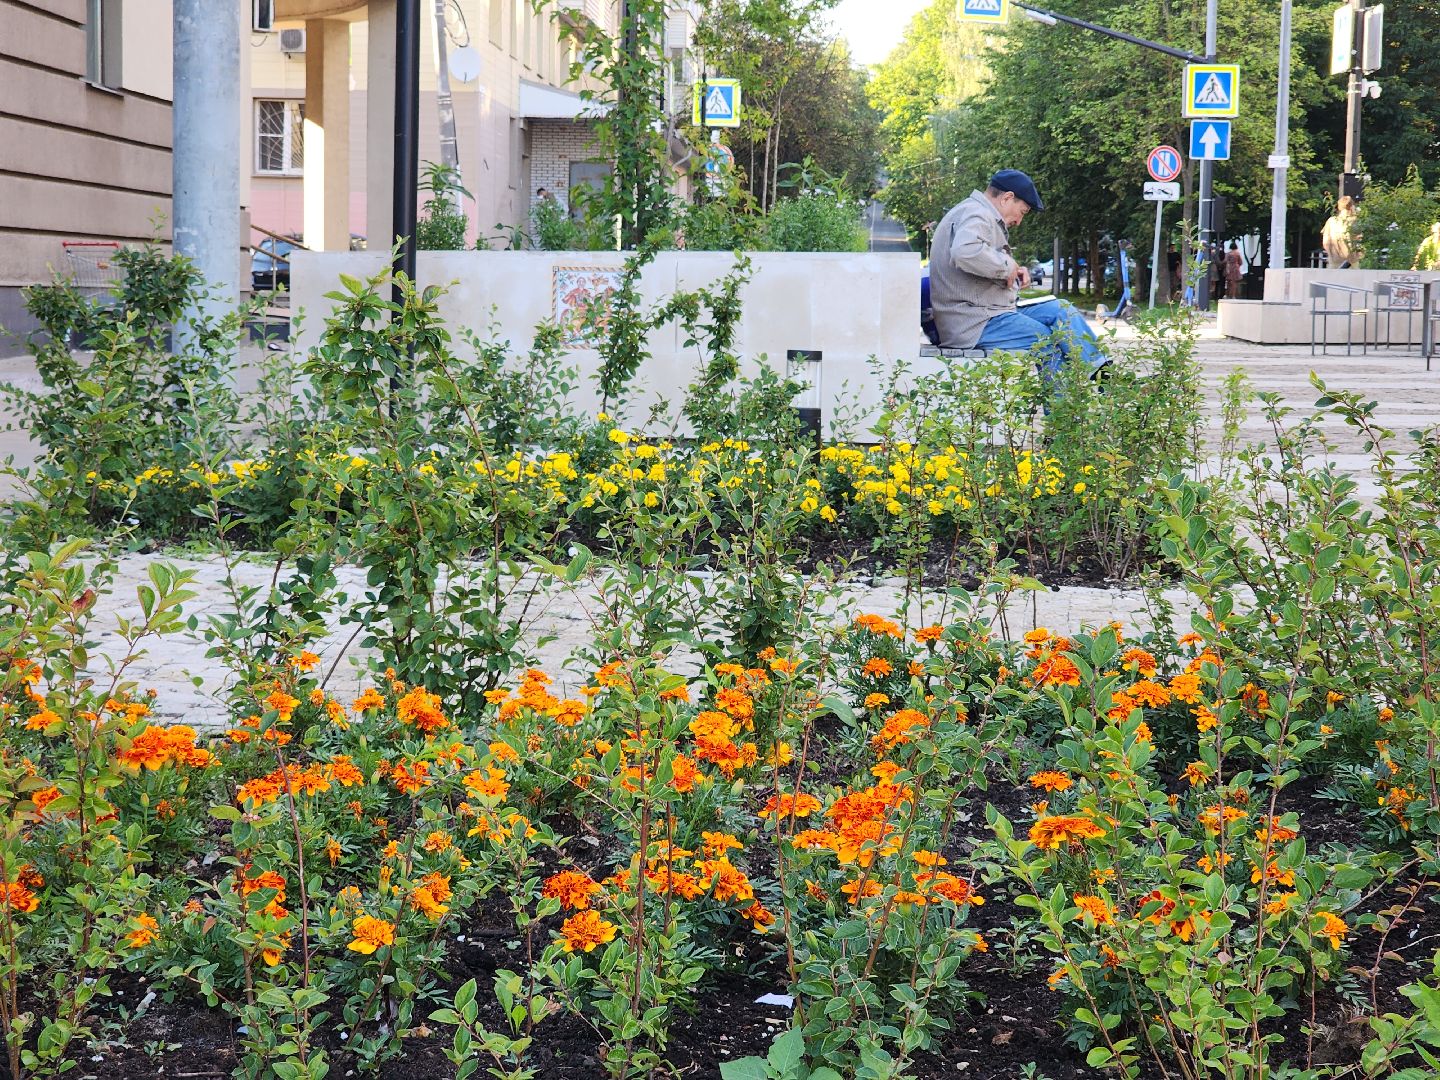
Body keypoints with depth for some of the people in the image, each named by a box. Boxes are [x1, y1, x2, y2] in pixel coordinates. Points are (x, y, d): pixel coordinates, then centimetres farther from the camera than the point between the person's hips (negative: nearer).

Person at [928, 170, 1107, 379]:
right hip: (975, 323, -11)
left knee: (1060, 310, 4)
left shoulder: (978, 214, 22)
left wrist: (1013, 271, 11)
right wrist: (1007, 265, -21)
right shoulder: (976, 215, -14)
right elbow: (965, 252, -36)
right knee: (1049, 344, -15)